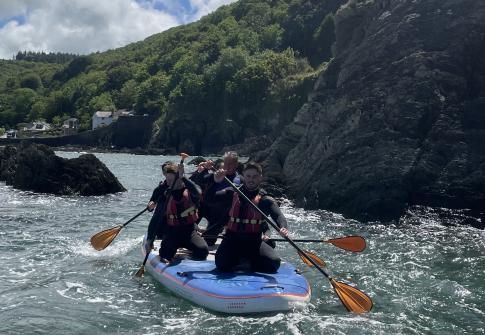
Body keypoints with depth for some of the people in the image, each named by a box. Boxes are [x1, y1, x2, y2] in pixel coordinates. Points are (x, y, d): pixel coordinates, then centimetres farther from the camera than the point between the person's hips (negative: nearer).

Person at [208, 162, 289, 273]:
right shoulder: (233, 193, 7)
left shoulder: (266, 200, 1)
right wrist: (216, 182, -17)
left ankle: (248, 260, 10)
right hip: (233, 238, 1)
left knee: (274, 263, -20)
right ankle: (239, 258, 12)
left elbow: (278, 215, -14)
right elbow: (209, 198, 2)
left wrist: (283, 228, -37)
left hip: (254, 240, 0)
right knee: (222, 264, -24)